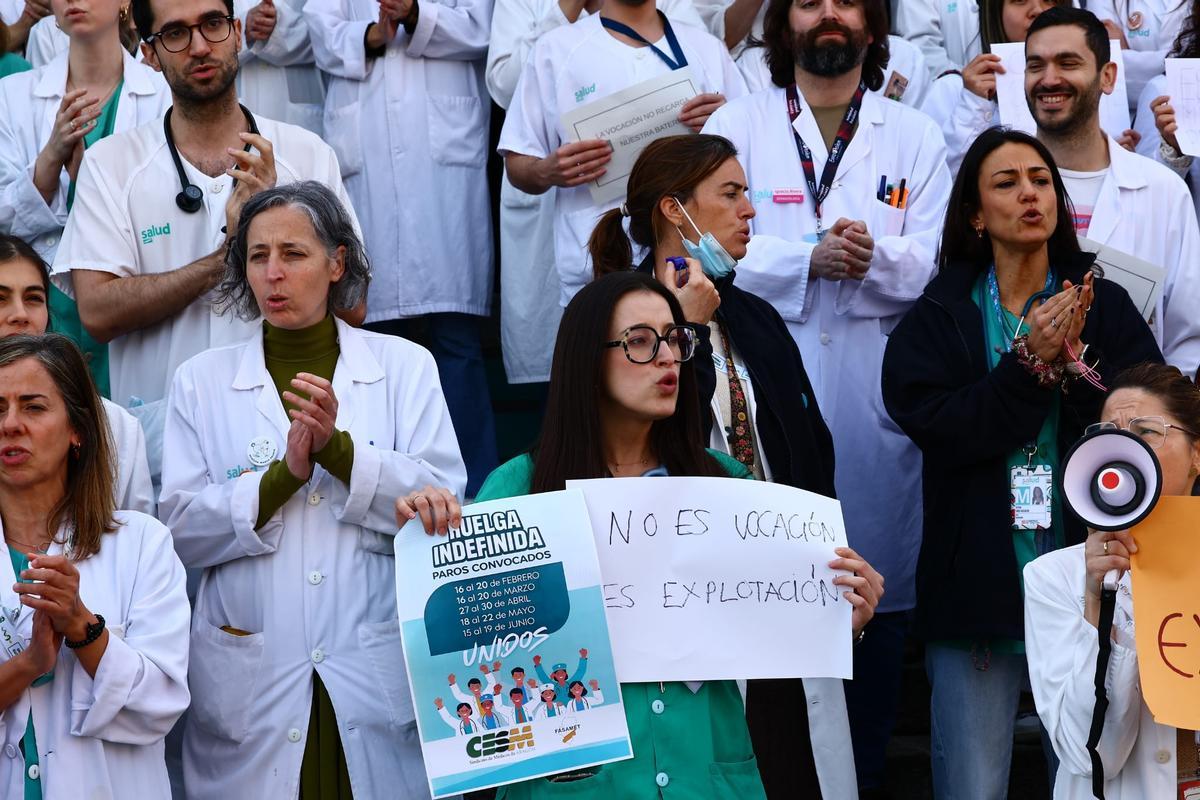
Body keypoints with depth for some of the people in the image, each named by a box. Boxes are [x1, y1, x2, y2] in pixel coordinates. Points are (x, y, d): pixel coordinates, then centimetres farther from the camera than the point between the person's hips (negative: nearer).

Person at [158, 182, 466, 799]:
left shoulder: (404, 367, 7)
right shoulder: (201, 380, 8)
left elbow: (443, 503, -4)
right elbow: (181, 529, -2)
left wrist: (338, 449, -17)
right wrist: (285, 475, -15)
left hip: (378, 676, 0)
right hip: (251, 682, 0)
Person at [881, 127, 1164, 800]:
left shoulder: (1106, 307, 7)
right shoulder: (938, 318, 5)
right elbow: (934, 427, -10)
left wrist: (1075, 362, -16)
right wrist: (1031, 364, -17)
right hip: (978, 584, -1)